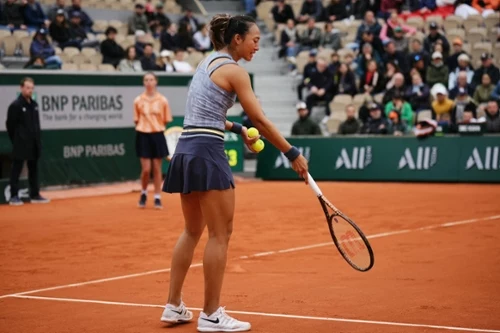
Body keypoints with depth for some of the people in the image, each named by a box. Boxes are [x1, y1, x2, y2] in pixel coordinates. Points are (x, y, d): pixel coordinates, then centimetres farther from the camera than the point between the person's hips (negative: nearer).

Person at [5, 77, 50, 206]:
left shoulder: (34, 105, 12)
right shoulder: (16, 105, -10)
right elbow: (10, 125, -8)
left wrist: (37, 140, 9)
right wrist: (16, 141, -5)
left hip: (34, 145, 7)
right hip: (21, 146, -7)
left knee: (34, 169, 12)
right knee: (16, 170, -2)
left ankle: (35, 195, 18)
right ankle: (14, 196, 1)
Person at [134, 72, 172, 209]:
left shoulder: (162, 100, 1)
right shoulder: (138, 100, 2)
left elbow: (166, 120, 6)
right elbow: (136, 120, 8)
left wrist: (157, 126, -5)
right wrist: (145, 126, -4)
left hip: (158, 135, 0)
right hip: (143, 135, 0)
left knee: (157, 169, 4)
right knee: (146, 169, -4)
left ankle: (157, 198, 13)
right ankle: (144, 193, 20)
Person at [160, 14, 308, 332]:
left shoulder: (208, 62, 18)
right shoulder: (234, 71, -8)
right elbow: (260, 120, -10)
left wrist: (237, 129, 20)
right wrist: (293, 154, -6)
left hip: (186, 150, 9)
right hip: (208, 153, -9)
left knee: (192, 231, 17)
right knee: (221, 234, -3)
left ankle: (174, 306, 19)